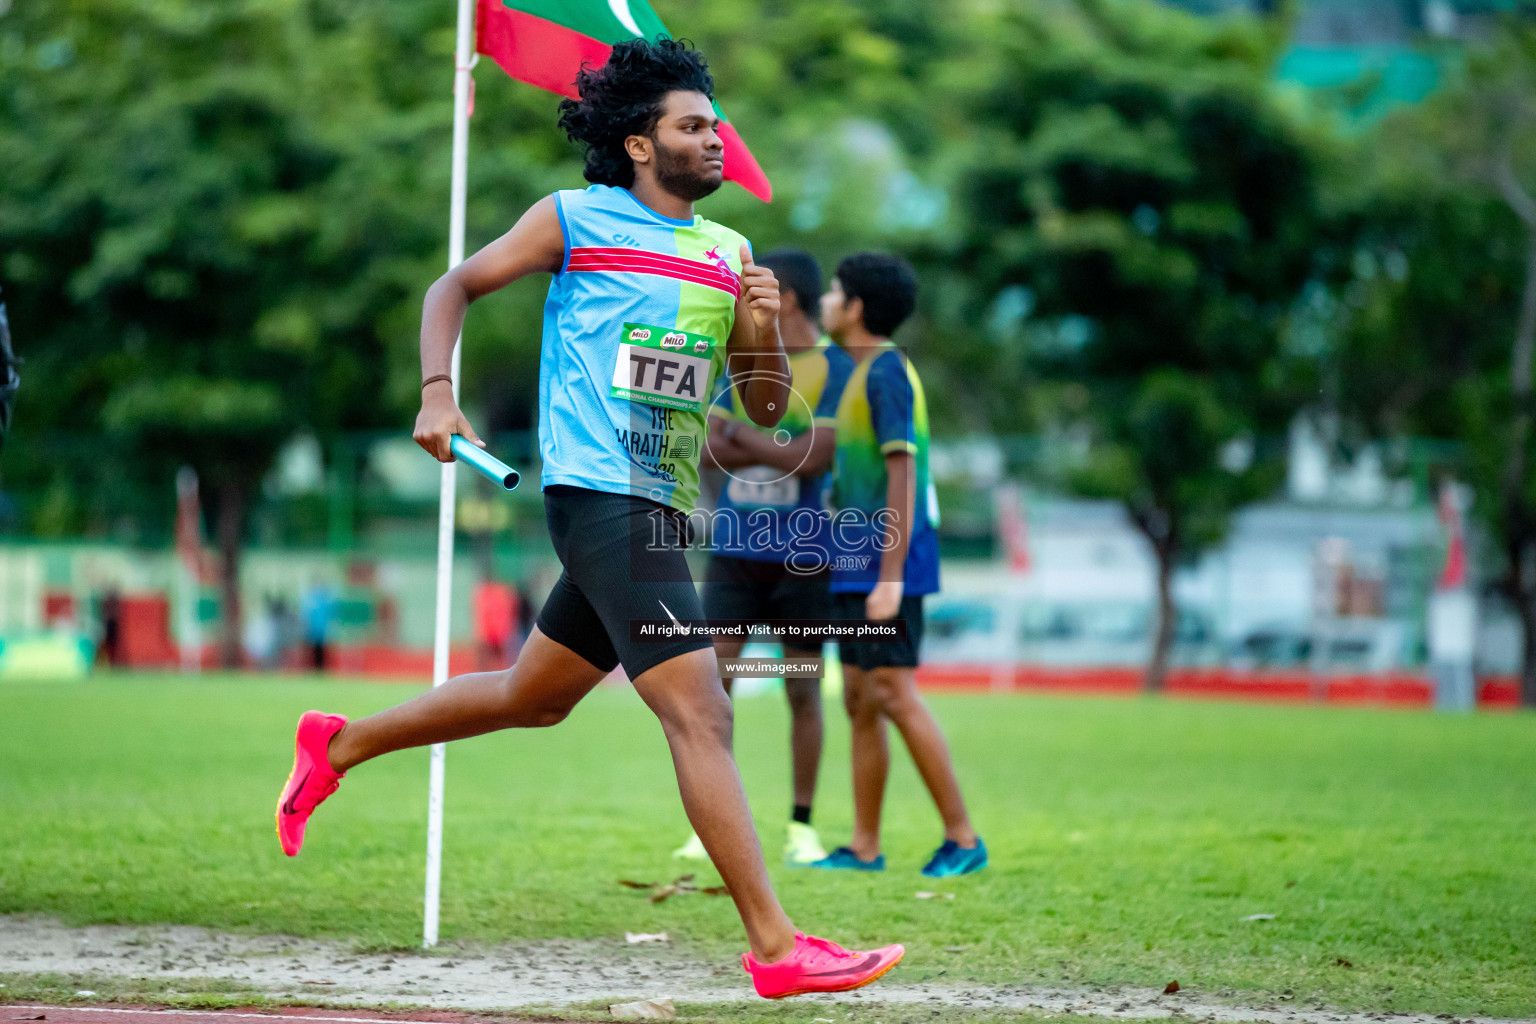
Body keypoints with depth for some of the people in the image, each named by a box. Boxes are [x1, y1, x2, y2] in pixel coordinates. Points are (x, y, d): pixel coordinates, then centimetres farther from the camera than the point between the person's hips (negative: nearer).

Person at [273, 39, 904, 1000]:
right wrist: (438, 394, -6)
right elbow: (456, 285, 8)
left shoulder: (731, 253, 15)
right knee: (701, 714, -16)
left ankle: (339, 744, 40)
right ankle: (777, 948, -19)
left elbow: (766, 409, 16)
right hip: (601, 493, -8)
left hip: (661, 509, 8)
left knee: (531, 697, 21)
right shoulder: (576, 219, 0)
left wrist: (765, 335, -4)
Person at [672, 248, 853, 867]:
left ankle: (801, 826, 12)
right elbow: (709, 448, 3)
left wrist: (742, 435, -8)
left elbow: (813, 458, -15)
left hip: (801, 554, -4)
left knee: (802, 688, 2)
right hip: (735, 546, 4)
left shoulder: (836, 369, -5)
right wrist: (778, 449, -12)